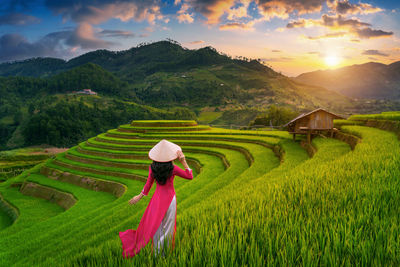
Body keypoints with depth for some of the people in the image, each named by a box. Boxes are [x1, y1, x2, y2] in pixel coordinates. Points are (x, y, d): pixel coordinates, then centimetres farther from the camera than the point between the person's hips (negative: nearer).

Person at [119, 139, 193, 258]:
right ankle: (163, 251, 22)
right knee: (167, 225, 12)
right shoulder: (173, 169, -20)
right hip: (169, 198, -3)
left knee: (155, 224, 19)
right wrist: (183, 161, -17)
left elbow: (148, 184, -5)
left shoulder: (152, 168, -12)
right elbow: (190, 176, -9)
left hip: (157, 198, 3)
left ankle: (156, 250, 30)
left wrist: (140, 196, 9)